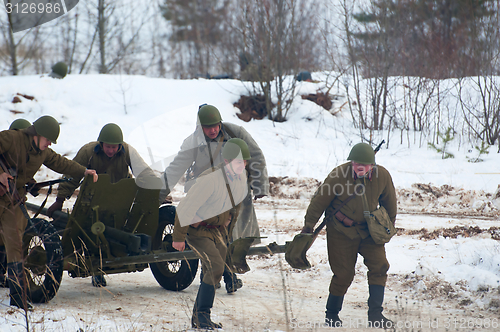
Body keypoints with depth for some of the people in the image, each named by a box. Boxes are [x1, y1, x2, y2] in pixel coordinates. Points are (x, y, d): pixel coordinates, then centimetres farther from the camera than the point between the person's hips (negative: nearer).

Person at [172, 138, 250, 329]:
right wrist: (178, 238, -21)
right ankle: (202, 314, -10)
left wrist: (227, 232, 20)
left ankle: (198, 318, 19)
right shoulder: (210, 179, -29)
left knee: (214, 272, 7)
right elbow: (186, 207, -25)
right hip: (197, 229, -8)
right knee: (216, 266, -21)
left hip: (218, 228, 8)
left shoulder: (241, 178, -4)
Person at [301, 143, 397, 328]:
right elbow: (320, 200, -8)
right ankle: (332, 313, 21)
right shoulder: (338, 175, -21)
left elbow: (389, 203, 8)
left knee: (379, 266, -11)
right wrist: (308, 225, -3)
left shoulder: (383, 176, -12)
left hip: (368, 230, 3)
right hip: (341, 231, -3)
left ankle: (375, 314, -4)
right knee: (344, 274, -1)